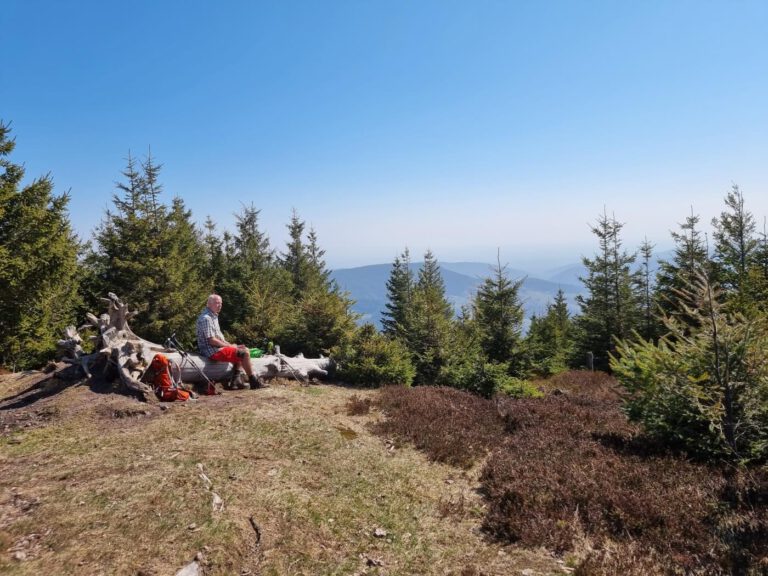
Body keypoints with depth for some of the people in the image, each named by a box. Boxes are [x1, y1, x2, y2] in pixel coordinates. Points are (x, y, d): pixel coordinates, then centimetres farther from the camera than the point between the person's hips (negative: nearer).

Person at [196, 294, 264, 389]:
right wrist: (229, 346, -12)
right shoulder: (206, 318, -17)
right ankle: (253, 382, -5)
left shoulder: (214, 316, 16)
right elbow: (212, 340, -22)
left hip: (218, 348, 11)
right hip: (213, 351, -11)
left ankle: (238, 379, 9)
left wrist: (229, 344, 7)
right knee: (245, 353, -16)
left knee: (244, 348, 17)